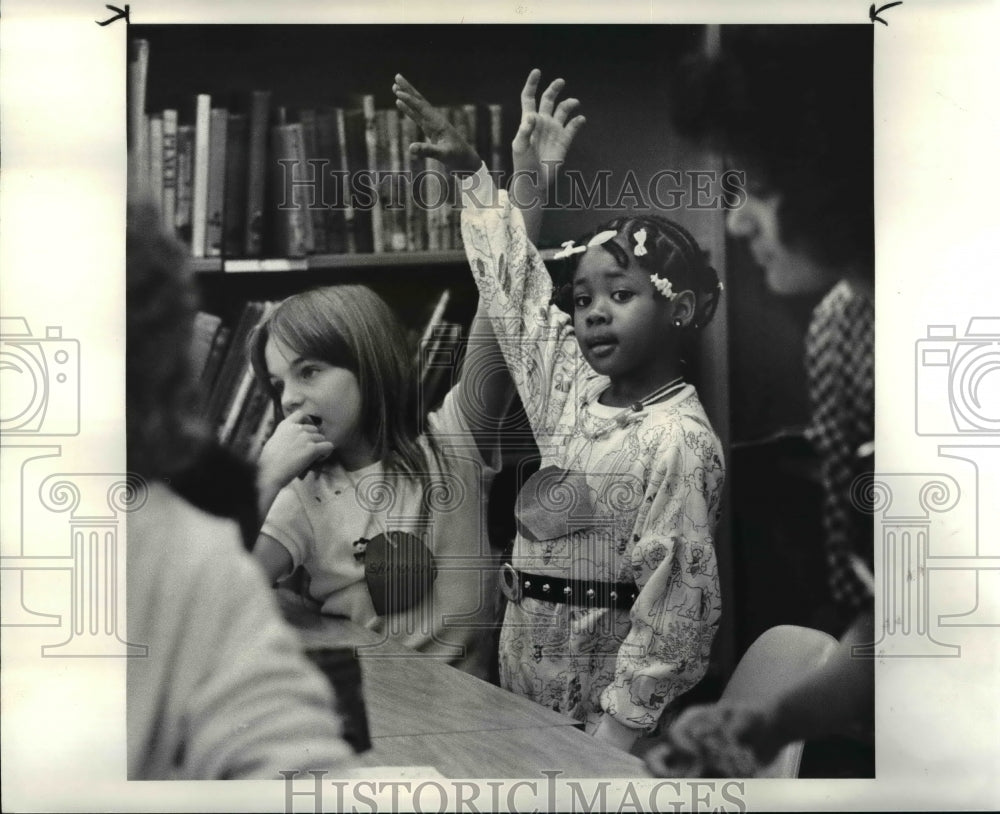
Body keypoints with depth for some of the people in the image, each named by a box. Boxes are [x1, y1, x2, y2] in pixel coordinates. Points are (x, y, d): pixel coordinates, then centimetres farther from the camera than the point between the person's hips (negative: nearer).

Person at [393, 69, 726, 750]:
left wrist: (620, 728, -21)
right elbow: (513, 286, 12)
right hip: (524, 678, 7)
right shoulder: (570, 387, 4)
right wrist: (469, 166, 12)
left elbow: (676, 597, -20)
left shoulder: (679, 442, -18)